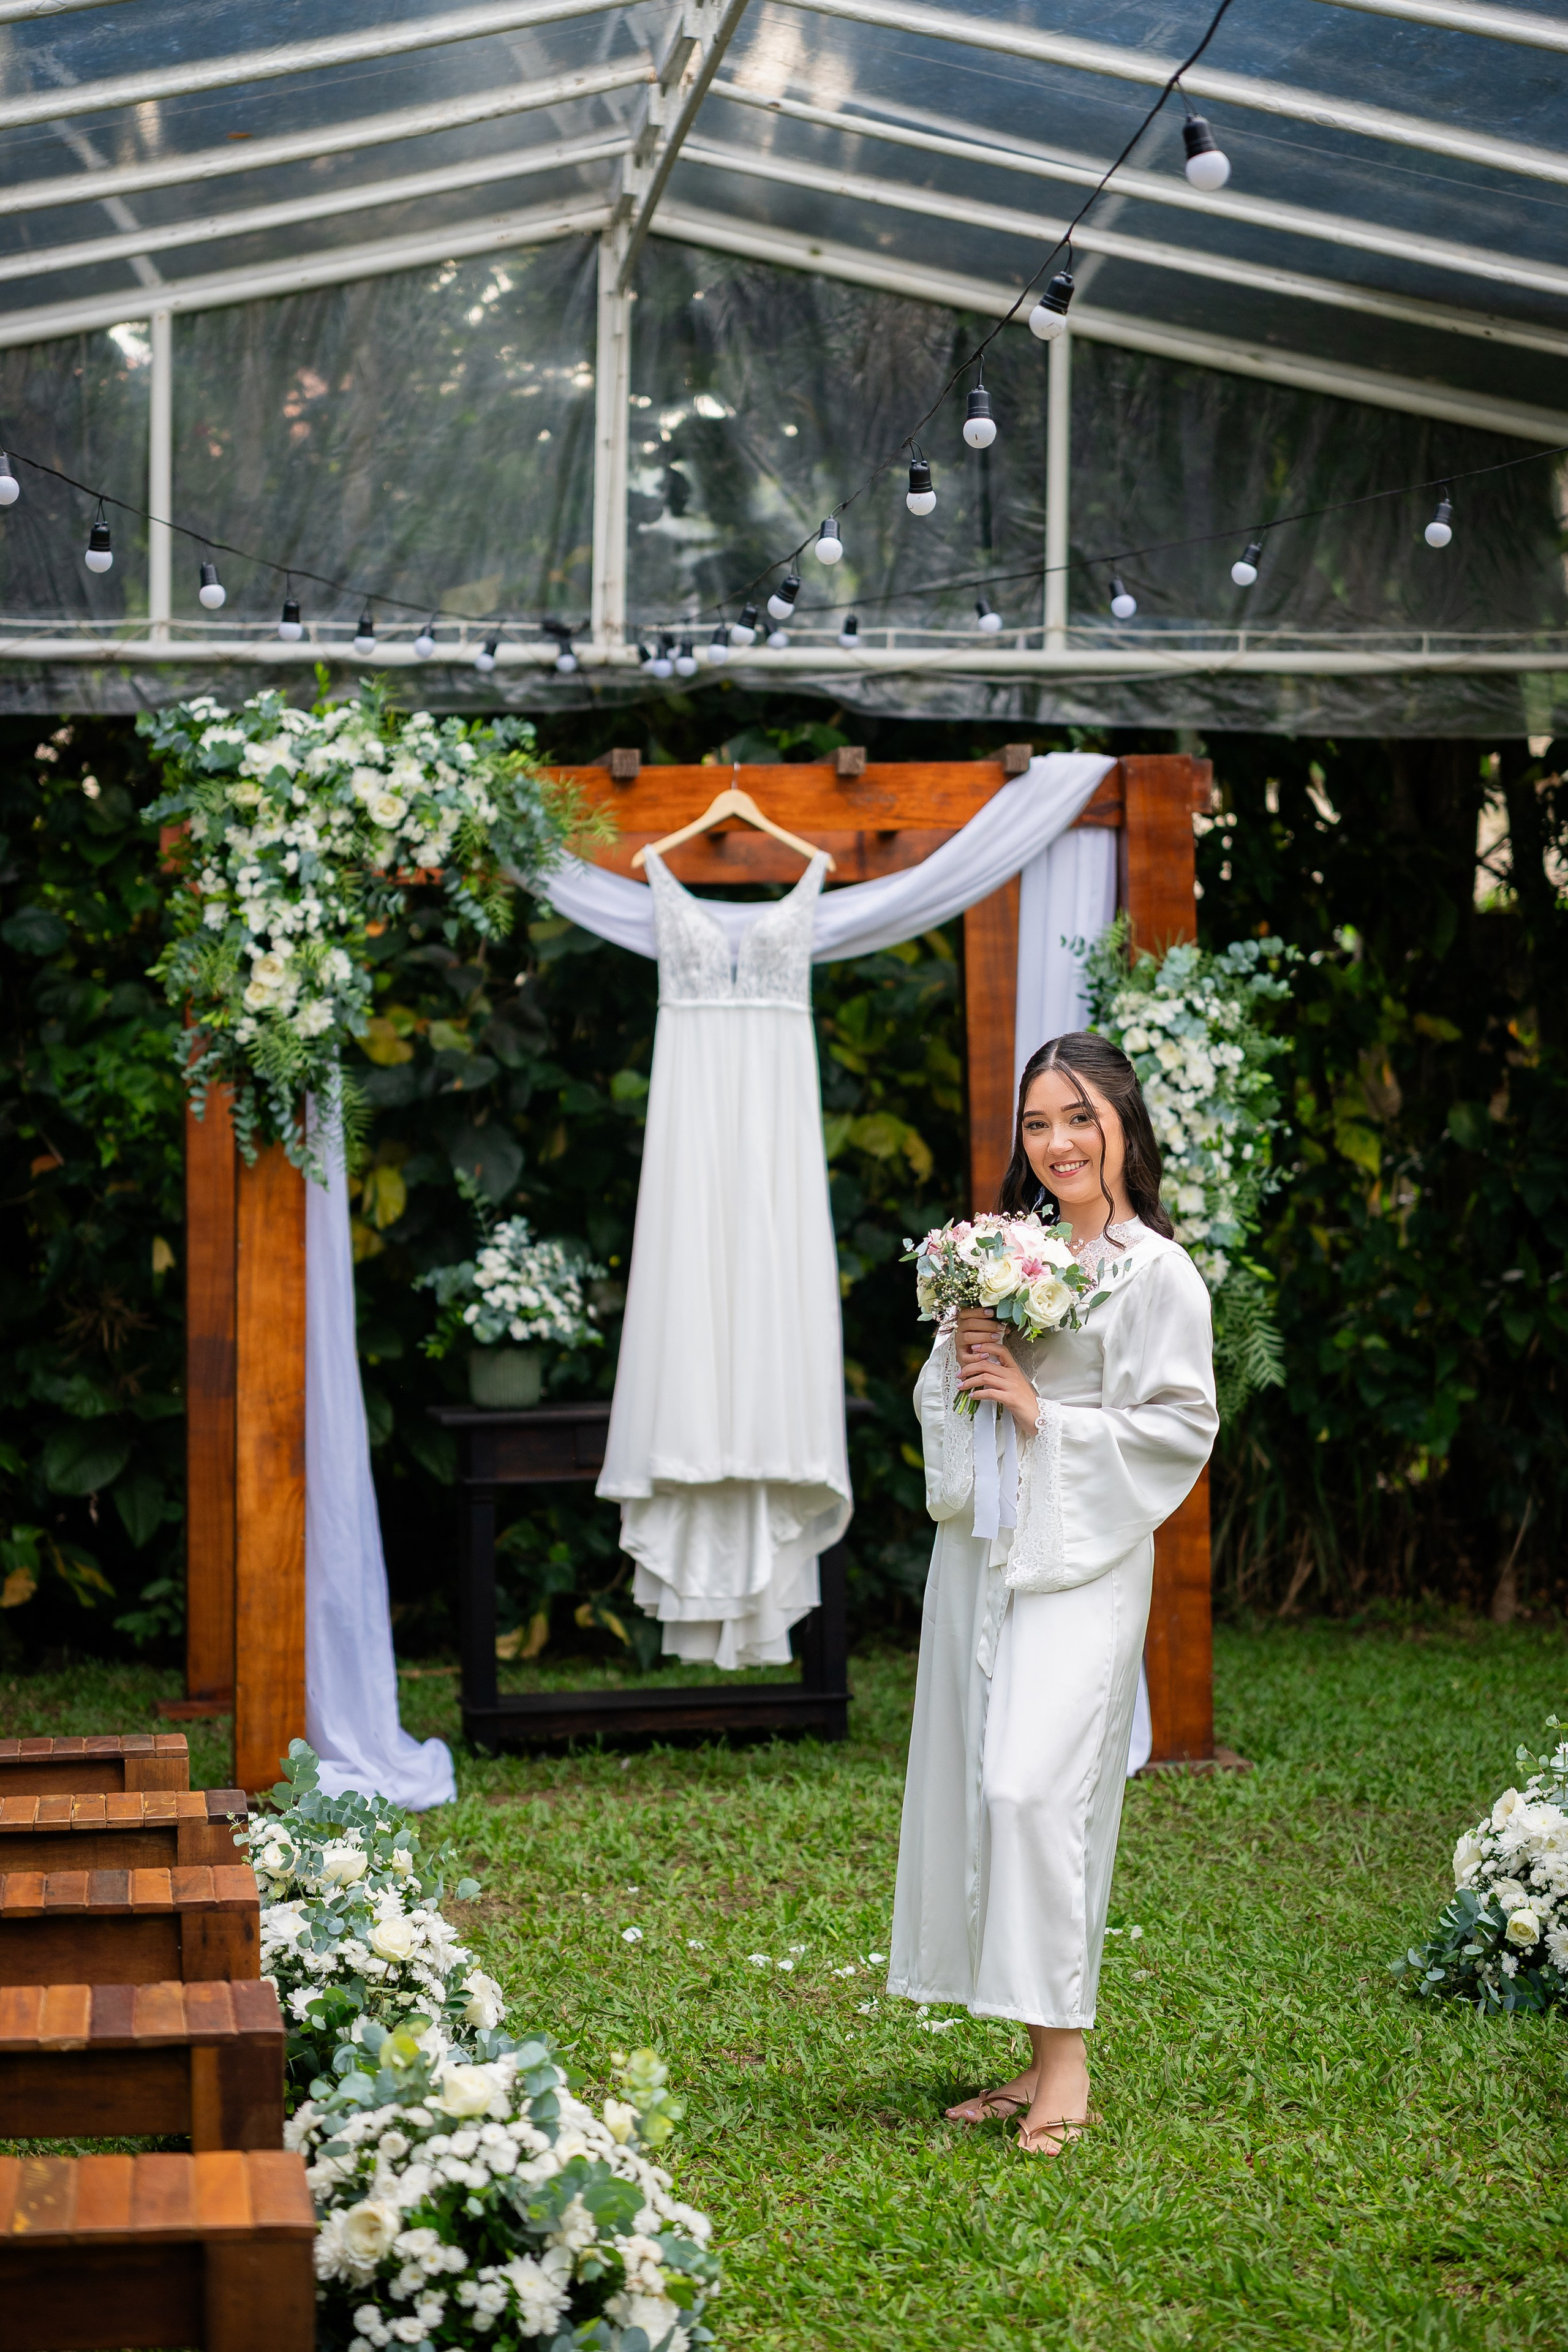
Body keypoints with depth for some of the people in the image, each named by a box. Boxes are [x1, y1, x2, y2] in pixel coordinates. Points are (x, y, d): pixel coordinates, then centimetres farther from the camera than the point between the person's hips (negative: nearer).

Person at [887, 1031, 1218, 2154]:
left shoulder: (1157, 1272, -5)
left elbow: (1182, 1426, -10)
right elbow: (938, 1398, 18)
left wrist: (1044, 1413, -13)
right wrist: (963, 1362, -4)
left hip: (1081, 1556, -7)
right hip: (980, 1548, 7)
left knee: (1033, 1786, -17)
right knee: (979, 1789, 5)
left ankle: (1068, 2061, -10)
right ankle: (1039, 2055, 13)